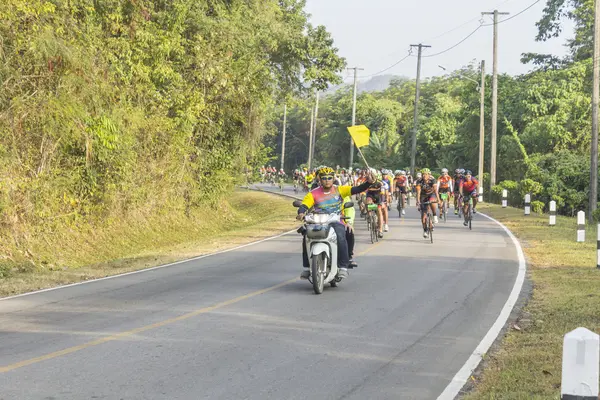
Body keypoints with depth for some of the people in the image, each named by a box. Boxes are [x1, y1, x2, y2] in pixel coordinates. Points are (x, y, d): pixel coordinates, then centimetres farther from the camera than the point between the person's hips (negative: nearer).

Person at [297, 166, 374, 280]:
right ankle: (307, 267, -10)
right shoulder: (313, 194, 5)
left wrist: (368, 183, -20)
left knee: (340, 237, -33)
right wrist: (301, 213, -29)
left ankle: (343, 267, -24)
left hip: (336, 222, -1)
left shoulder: (340, 190, 5)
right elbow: (304, 205, -6)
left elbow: (357, 189, -3)